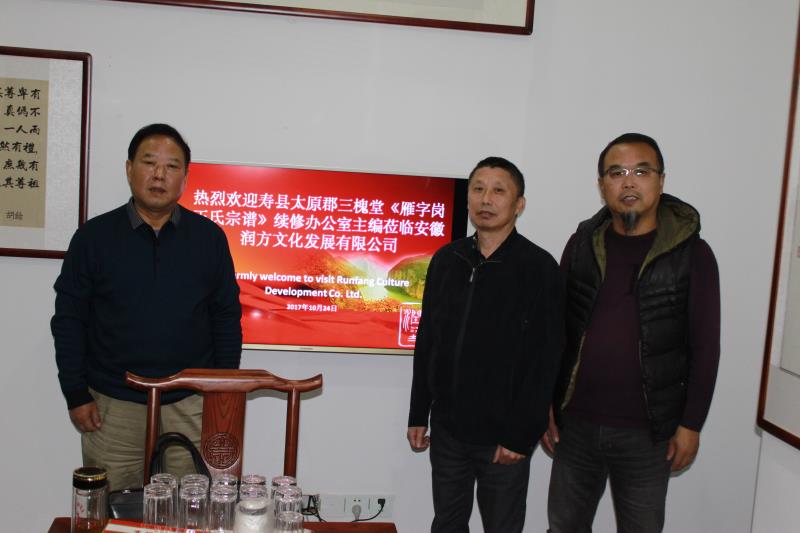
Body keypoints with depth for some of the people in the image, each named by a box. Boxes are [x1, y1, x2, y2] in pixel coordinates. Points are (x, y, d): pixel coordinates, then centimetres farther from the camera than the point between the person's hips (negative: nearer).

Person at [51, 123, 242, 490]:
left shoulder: (209, 237, 1)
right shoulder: (94, 236, 1)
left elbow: (227, 319, 6)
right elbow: (69, 320, 4)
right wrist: (76, 395, 1)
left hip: (192, 408, 0)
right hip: (111, 408, 0)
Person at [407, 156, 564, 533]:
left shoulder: (540, 268, -10)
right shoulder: (446, 260, 4)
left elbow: (545, 361, -12)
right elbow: (426, 342, 9)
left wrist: (521, 435, -14)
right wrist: (418, 415, 9)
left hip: (504, 435, -4)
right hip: (447, 429, 4)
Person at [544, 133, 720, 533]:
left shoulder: (691, 254, -6)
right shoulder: (582, 244, 2)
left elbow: (704, 347, -5)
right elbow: (556, 329, 5)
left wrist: (691, 424, -6)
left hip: (647, 431, -2)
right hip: (576, 423, 3)